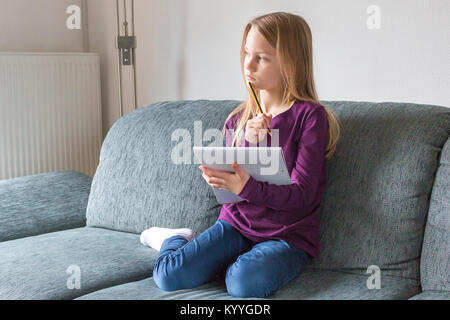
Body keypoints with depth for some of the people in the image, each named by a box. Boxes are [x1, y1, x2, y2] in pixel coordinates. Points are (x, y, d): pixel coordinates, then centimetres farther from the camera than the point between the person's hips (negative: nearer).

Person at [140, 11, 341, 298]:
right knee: (168, 276, -16)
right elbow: (231, 182, 4)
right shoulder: (238, 119, 7)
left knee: (244, 283, -34)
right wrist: (250, 144, -14)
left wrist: (247, 187, -30)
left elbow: (301, 194, -14)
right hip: (236, 223, 4)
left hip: (288, 236, -3)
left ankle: (236, 264, 1)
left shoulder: (310, 116, -8)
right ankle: (175, 240, 17)